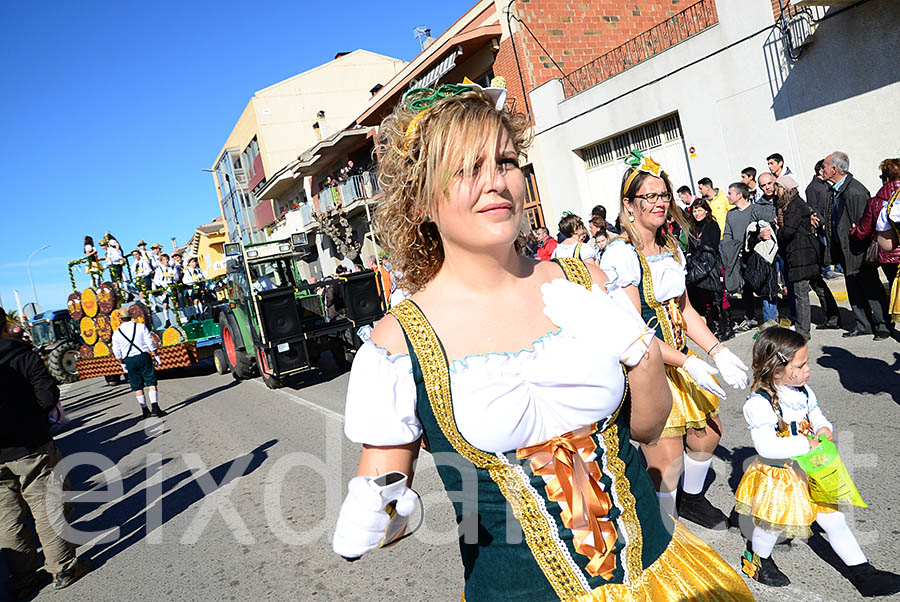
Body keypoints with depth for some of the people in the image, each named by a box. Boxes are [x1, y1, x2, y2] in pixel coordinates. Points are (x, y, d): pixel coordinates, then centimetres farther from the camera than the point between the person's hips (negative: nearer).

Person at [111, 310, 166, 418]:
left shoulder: (116, 333, 4)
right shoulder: (141, 327, 0)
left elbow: (117, 352, 7)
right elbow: (150, 343, -4)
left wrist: (123, 364, 17)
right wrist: (156, 356, 1)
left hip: (129, 360, 2)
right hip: (143, 357, -2)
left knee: (137, 386, 9)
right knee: (151, 382, -2)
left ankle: (145, 410, 12)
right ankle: (155, 407, -13)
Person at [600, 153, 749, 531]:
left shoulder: (671, 249, 8)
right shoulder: (621, 255, -18)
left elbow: (685, 310, 11)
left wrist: (720, 352, -1)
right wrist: (689, 364, -24)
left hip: (679, 359, 9)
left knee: (708, 431, 20)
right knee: (667, 460, -4)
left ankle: (691, 499, 46)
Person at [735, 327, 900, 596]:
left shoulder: (803, 392, -2)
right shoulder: (758, 402, -26)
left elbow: (818, 418, 13)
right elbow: (766, 446, -33)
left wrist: (825, 429, -11)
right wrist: (807, 444, -33)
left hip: (809, 471, 7)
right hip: (777, 475, -7)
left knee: (834, 519, 14)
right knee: (773, 525, 6)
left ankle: (862, 573, 30)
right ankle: (757, 558, 35)